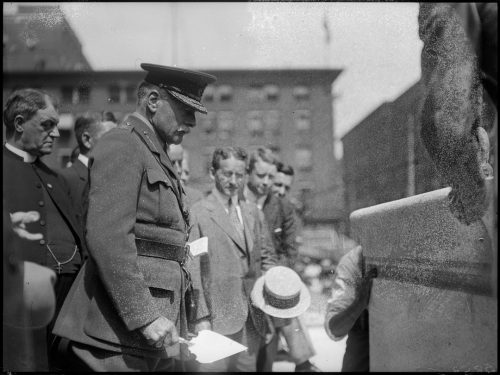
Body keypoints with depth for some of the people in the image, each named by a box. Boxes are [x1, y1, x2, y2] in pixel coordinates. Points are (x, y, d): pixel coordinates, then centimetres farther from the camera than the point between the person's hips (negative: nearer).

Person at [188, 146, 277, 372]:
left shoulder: (254, 213, 13)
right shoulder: (197, 214, -6)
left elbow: (267, 257, 17)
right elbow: (191, 270, -9)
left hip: (252, 320, 5)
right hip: (216, 319, -5)